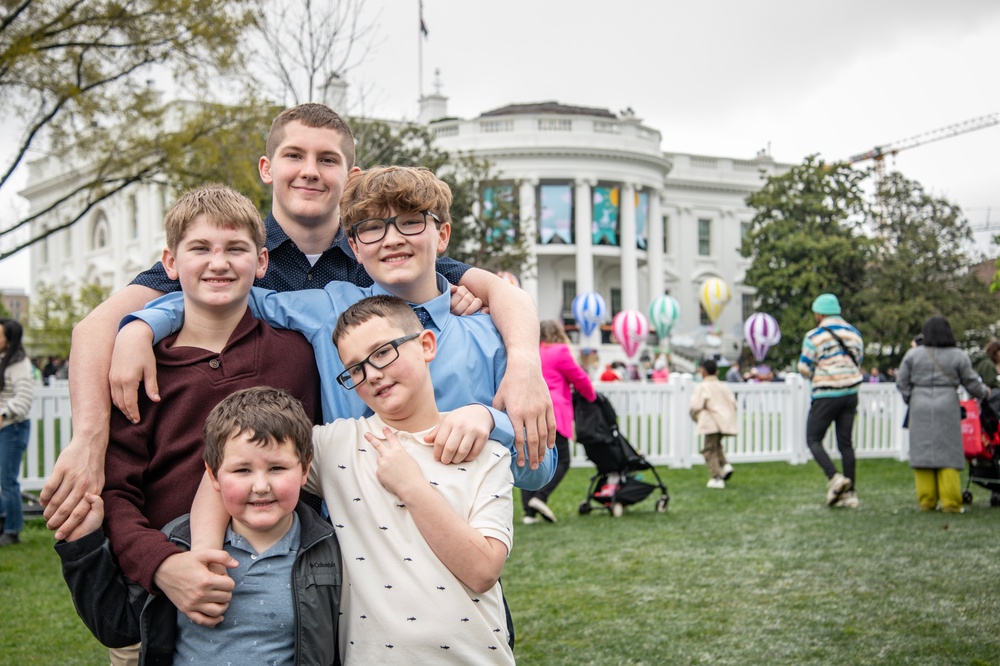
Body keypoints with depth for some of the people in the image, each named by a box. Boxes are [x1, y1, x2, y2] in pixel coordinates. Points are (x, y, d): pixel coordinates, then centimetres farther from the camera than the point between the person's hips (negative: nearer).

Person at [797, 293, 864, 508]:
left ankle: (834, 477, -18)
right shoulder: (854, 333, 10)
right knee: (845, 443, 8)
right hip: (851, 394, 6)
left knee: (813, 440, 3)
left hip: (826, 395, -6)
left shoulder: (815, 336, -9)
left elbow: (804, 368, -8)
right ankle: (851, 493, 6)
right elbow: (858, 363, 13)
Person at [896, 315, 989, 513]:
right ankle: (950, 502, -1)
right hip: (947, 407, -1)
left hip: (921, 408, 1)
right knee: (948, 452, 2)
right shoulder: (958, 356, 0)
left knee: (922, 450, 4)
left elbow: (902, 383, 4)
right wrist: (984, 392, 25)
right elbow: (971, 383, 6)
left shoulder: (913, 355, 3)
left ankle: (926, 500, 5)